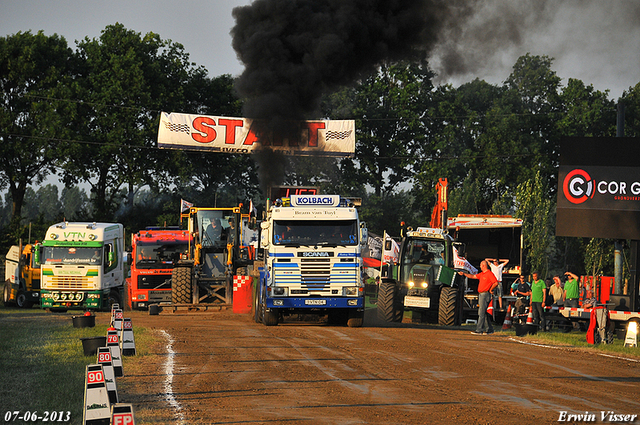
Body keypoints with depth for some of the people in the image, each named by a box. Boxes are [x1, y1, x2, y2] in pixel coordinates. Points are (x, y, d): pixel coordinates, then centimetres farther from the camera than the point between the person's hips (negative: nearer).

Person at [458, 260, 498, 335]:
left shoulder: (489, 274, -10)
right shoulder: (481, 274, 18)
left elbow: (496, 283, -17)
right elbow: (473, 276, 27)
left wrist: (490, 290, -8)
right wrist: (464, 274, 23)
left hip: (485, 294, -10)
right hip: (481, 294, 10)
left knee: (482, 313, -10)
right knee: (483, 313, 10)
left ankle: (479, 330, -12)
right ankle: (489, 329, 15)